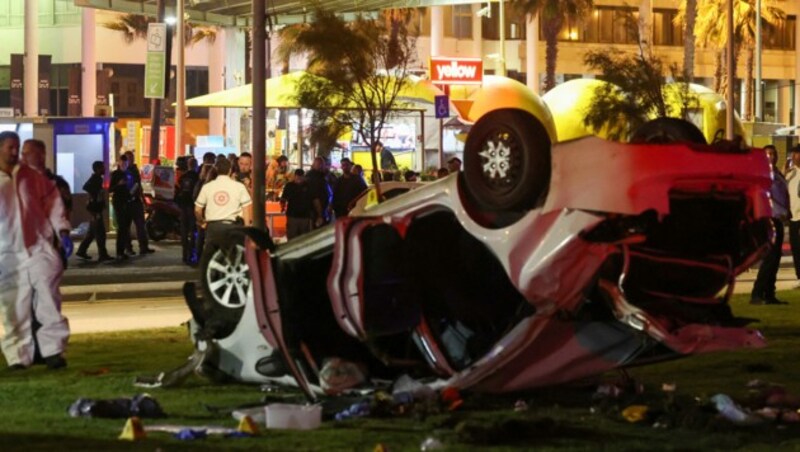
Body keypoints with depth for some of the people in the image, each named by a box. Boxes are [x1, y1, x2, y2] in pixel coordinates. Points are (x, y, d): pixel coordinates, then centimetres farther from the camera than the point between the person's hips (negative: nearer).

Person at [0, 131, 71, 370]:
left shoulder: (31, 177, 6)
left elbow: (52, 201, 12)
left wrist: (62, 230, 3)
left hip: (39, 246, 2)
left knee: (49, 300, -6)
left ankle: (52, 349, -2)